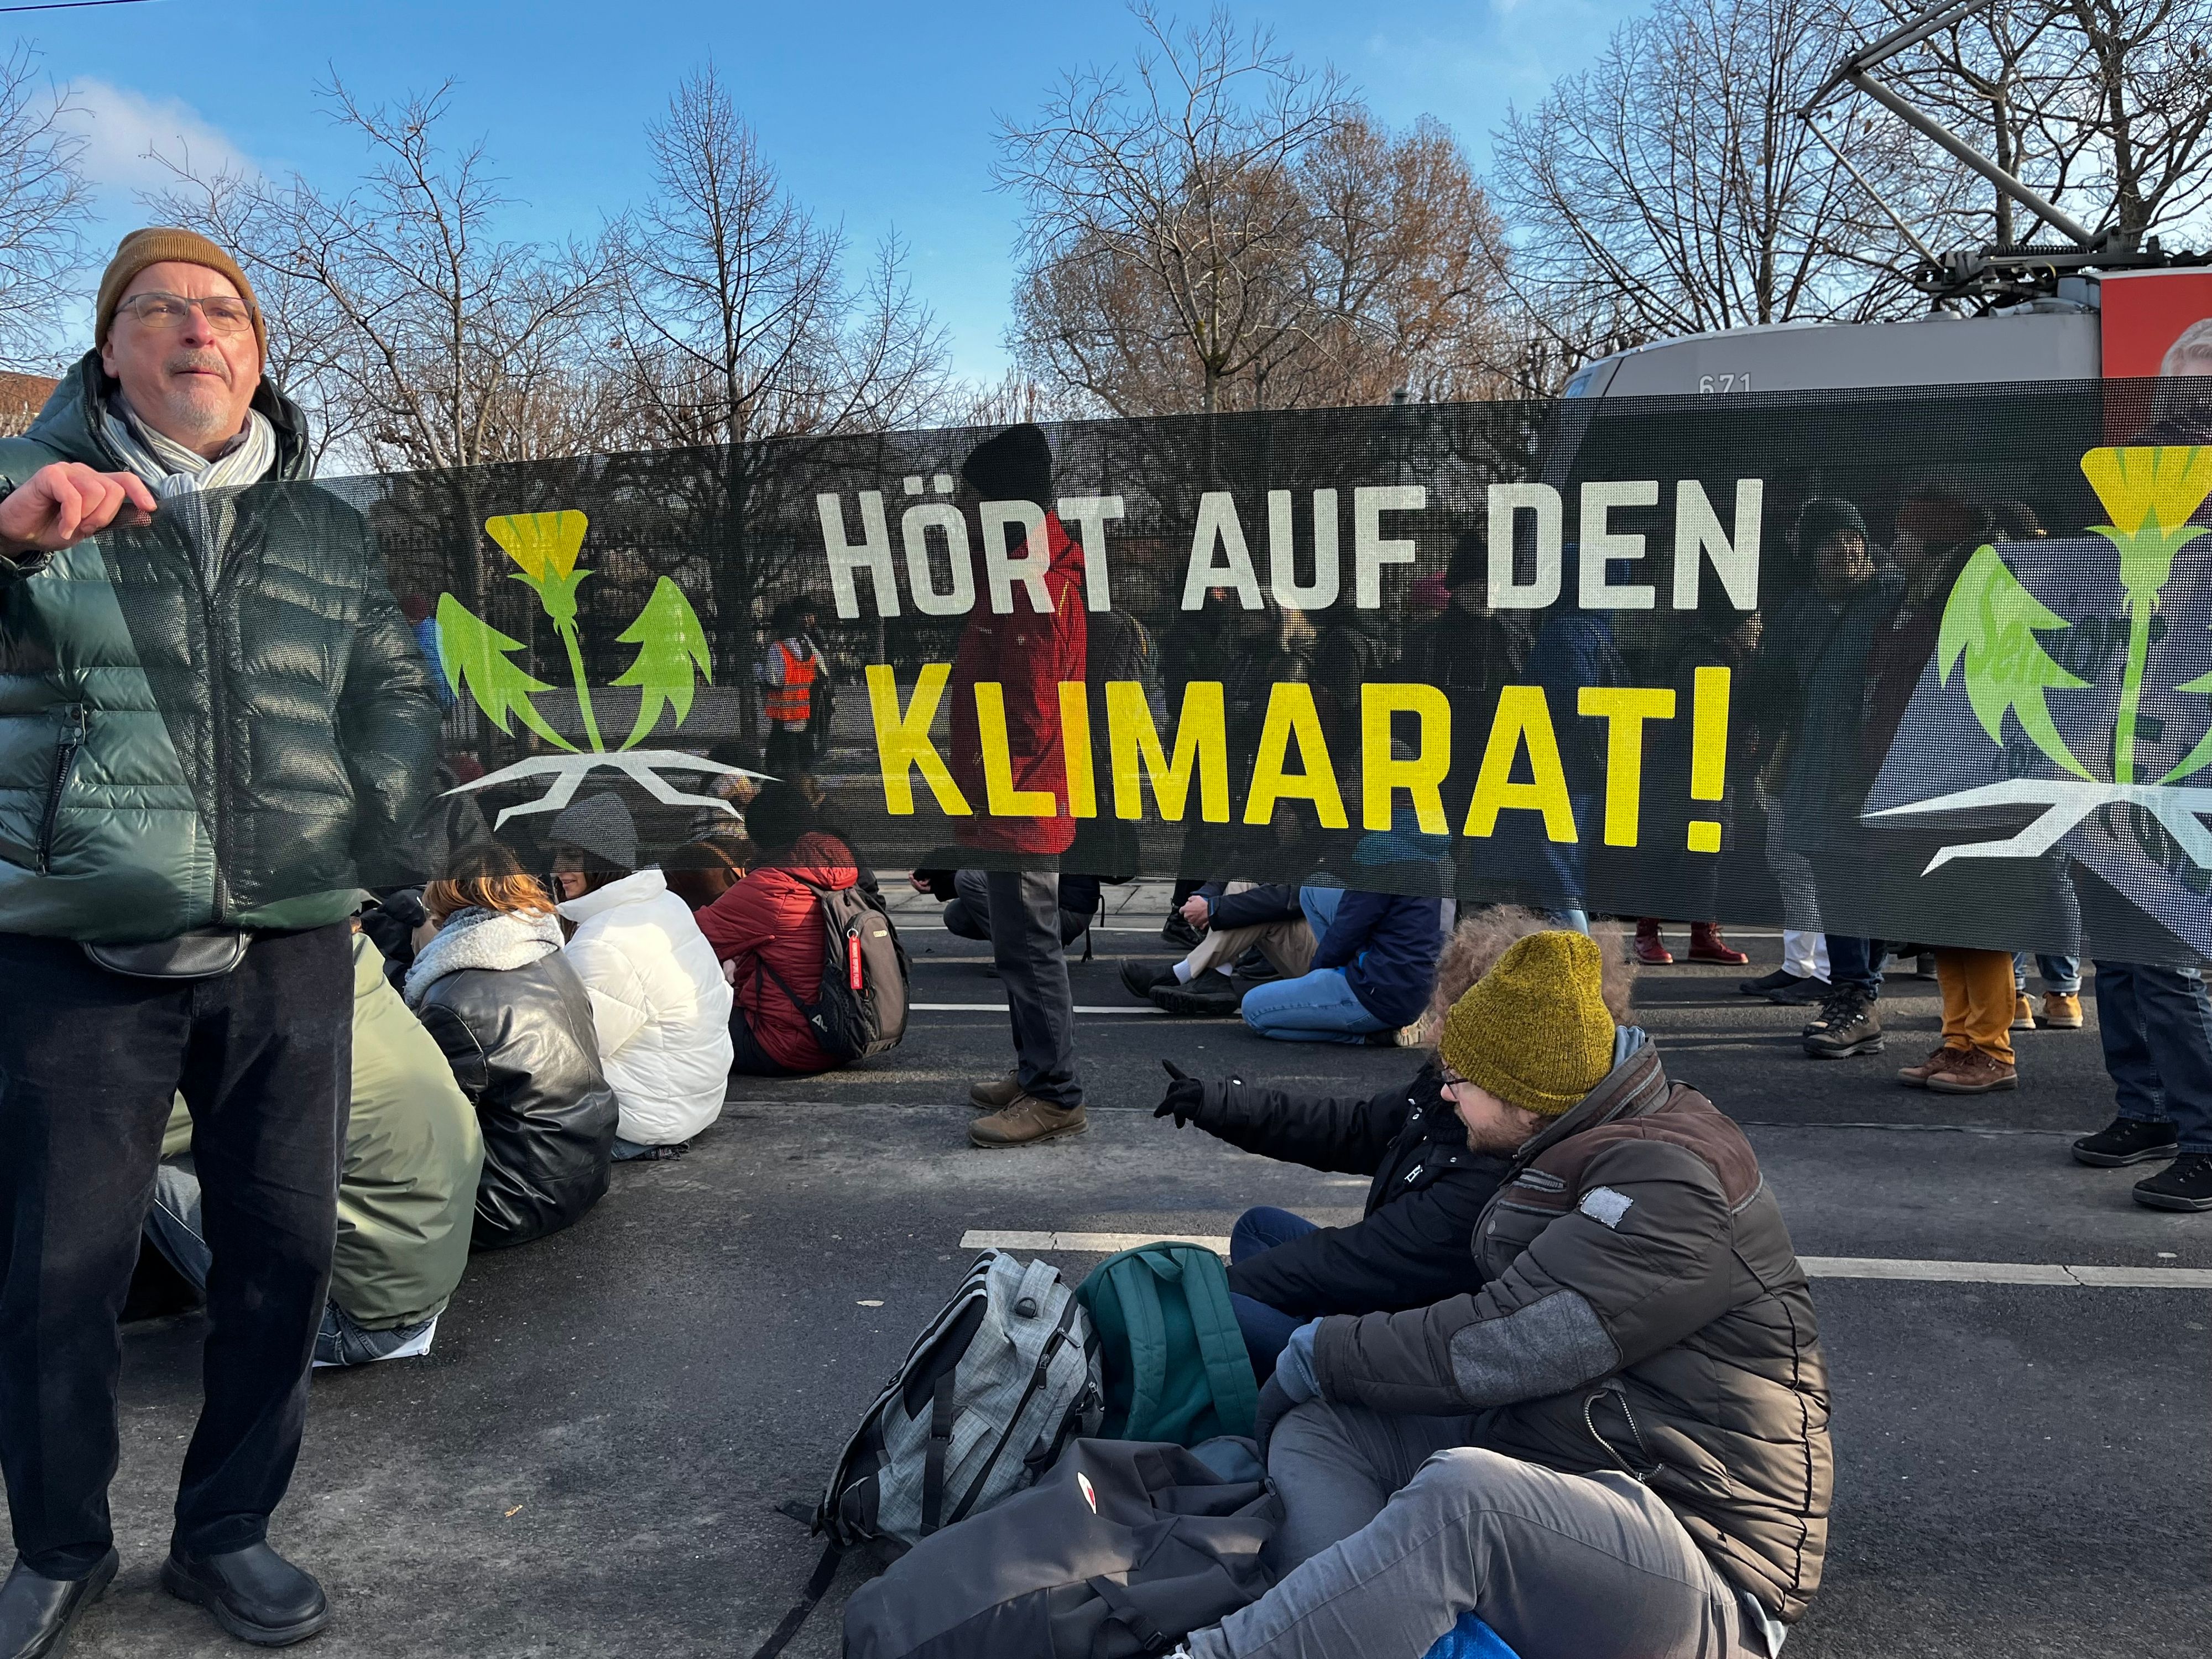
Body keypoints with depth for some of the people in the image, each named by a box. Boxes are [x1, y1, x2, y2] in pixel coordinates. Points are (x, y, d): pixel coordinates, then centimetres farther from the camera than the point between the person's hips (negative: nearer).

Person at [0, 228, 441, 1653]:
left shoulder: (328, 528, 12)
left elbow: (400, 697, 15)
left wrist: (354, 841, 1)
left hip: (288, 954, 3)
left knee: (285, 1249, 7)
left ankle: (228, 1534, 26)